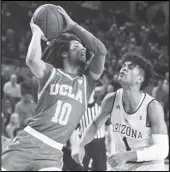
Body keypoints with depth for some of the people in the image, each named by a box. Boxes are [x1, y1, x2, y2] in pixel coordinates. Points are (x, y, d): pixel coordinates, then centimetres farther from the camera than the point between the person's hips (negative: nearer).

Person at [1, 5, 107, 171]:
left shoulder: (87, 80, 13)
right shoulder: (51, 73, 6)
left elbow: (101, 51, -1)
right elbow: (32, 60, -17)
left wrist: (72, 25, 1)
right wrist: (37, 32, -1)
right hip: (27, 142, -1)